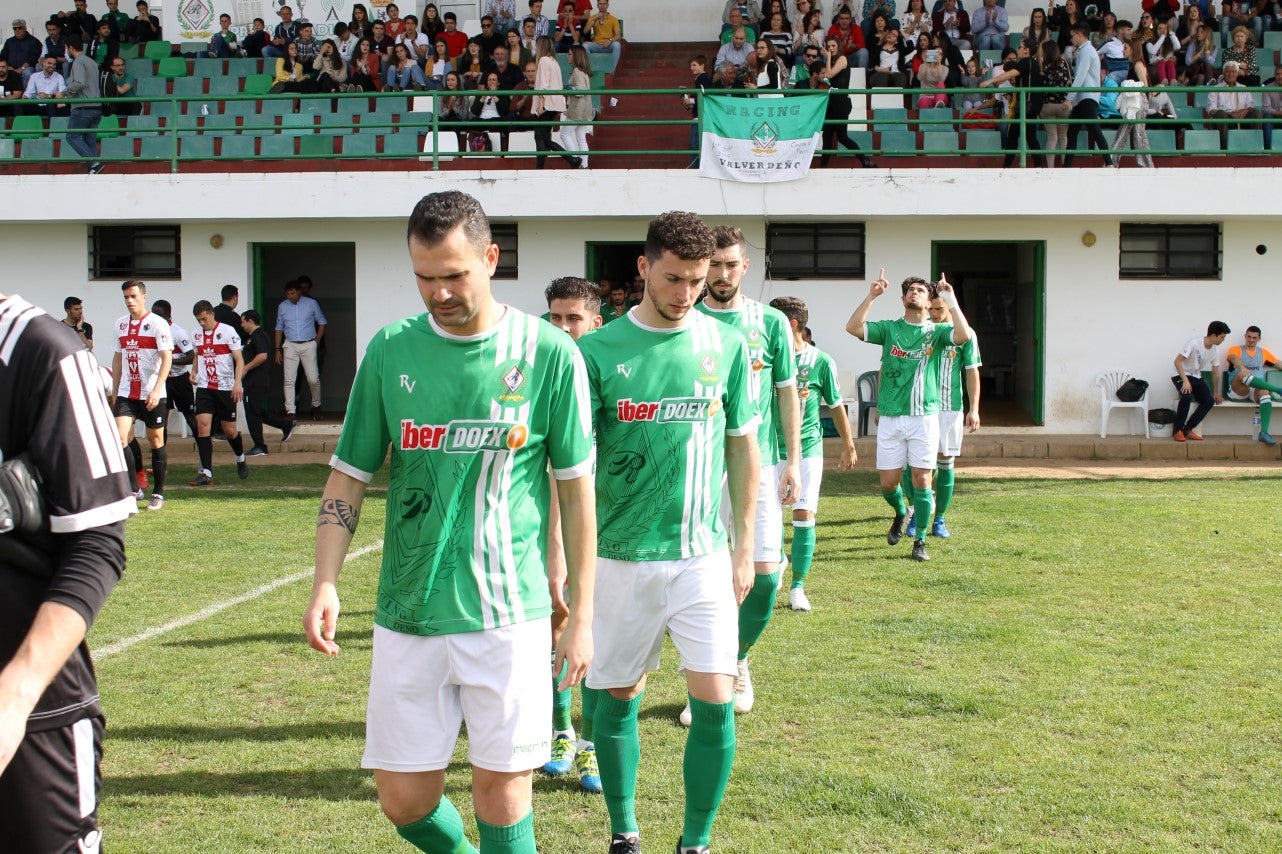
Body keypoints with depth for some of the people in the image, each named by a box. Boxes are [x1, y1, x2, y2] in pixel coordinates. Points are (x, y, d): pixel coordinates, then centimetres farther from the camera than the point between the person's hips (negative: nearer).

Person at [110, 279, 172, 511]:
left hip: (152, 395, -4)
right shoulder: (120, 324, 10)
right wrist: (115, 391, 17)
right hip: (126, 394, 4)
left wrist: (156, 391, -21)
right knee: (119, 438, -11)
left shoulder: (157, 324, -7)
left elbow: (167, 358, -12)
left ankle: (158, 493, 17)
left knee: (156, 441, 5)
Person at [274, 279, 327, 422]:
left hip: (308, 345, -1)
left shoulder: (311, 303, 1)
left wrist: (317, 341, 2)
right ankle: (290, 411, -2)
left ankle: (316, 406, 20)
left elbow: (322, 322, 10)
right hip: (290, 346, 1)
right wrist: (278, 349, 7)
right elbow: (279, 328, 12)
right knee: (289, 380, -5)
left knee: (313, 379, -3)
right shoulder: (283, 306, 6)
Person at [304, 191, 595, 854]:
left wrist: (581, 614, 1)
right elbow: (349, 476, 7)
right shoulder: (390, 350, 2)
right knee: (403, 798, 9)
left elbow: (576, 487, 1)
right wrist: (326, 583, -7)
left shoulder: (548, 352, -4)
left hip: (508, 613, -3)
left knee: (500, 791, 0)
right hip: (408, 613, 3)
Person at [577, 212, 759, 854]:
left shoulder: (726, 345, 2)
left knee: (715, 700, -5)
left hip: (704, 554, 1)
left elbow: (744, 450, 9)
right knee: (619, 697, 10)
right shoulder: (598, 351, -5)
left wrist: (743, 549, 8)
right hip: (621, 554, -1)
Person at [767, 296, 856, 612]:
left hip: (808, 447, -2)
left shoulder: (821, 362, -6)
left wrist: (849, 446, 11)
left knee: (804, 514, -8)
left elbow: (836, 405, 5)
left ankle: (798, 587, 1)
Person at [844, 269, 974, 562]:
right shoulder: (889, 329, 6)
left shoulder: (936, 332, 4)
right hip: (890, 418, 1)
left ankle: (920, 541, 11)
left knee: (921, 478, -2)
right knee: (888, 482, 6)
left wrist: (951, 299, -15)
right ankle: (901, 512, 39)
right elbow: (852, 327, -9)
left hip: (924, 417, -1)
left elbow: (964, 335, -17)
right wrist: (872, 295, -13)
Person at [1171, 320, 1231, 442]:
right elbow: (1177, 361, -24)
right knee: (1187, 396, -34)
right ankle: (1178, 430, -17)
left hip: (1196, 377, 7)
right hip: (1181, 375, -7)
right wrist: (1185, 381, -31)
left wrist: (1216, 393, 17)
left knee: (1209, 401, -15)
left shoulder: (1215, 350, -2)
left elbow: (1215, 373, 10)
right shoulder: (1194, 343, -22)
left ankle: (1187, 429, -6)